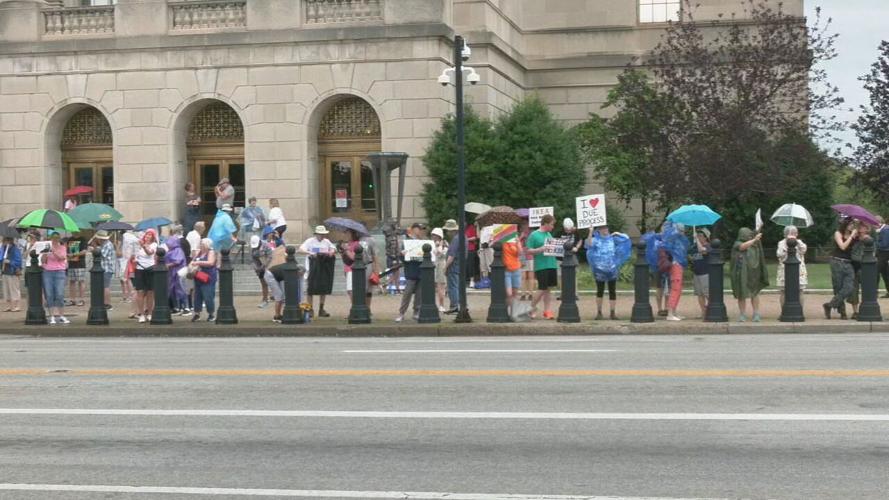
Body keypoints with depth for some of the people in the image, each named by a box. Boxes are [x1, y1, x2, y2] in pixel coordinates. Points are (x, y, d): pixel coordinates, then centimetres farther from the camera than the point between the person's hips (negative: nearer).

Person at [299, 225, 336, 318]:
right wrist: (310, 253, -34)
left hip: (324, 268, 5)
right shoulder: (310, 241, -6)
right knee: (310, 289, -2)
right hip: (312, 268, -5)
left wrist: (332, 252, -11)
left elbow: (334, 249, 13)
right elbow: (301, 250, -17)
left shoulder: (326, 242, 8)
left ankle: (321, 310, 15)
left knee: (324, 289, 6)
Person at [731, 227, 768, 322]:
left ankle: (756, 314, 7)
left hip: (753, 273, 3)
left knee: (755, 293, 2)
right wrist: (754, 239, -28)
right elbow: (743, 246, -26)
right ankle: (743, 315, 10)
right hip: (742, 274, -3)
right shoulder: (737, 244, -4)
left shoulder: (754, 245, 9)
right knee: (742, 294, 2)